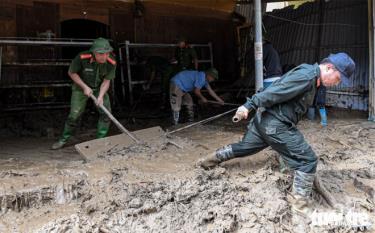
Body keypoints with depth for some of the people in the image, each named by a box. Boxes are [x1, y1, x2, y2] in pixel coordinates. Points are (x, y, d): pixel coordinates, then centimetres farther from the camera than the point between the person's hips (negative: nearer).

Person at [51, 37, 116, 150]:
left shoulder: (111, 63, -24)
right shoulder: (82, 58, -31)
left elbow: (106, 81, -14)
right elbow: (71, 73, -14)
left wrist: (101, 96, -27)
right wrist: (85, 87, -19)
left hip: (99, 88, 3)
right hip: (81, 87, -2)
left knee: (106, 112, -10)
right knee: (74, 114, -6)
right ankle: (63, 140, 13)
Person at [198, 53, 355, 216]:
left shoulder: (311, 77, 16)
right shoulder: (307, 75, -18)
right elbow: (275, 92, -22)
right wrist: (249, 106, -22)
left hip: (264, 119, 10)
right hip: (276, 125, -10)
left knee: (243, 147, 25)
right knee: (307, 160, -5)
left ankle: (209, 160, 39)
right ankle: (300, 204, 3)